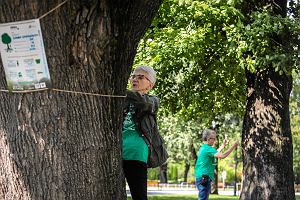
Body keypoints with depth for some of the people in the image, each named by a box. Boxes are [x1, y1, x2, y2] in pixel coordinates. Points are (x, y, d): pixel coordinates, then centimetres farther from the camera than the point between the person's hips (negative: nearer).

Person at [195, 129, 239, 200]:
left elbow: (216, 153, 35)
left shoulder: (203, 148, 17)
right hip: (204, 177, -10)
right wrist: (233, 146, -16)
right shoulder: (208, 148, -14)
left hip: (201, 177, 10)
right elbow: (222, 155, -23)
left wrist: (223, 145, 35)